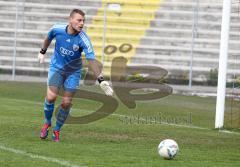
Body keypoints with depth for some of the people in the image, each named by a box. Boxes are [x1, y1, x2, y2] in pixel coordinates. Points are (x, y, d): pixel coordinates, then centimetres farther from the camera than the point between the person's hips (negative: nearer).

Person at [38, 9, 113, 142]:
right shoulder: (57, 29, -18)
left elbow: (91, 60, -29)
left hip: (73, 72, 0)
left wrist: (101, 81, -37)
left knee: (66, 103, -5)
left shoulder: (83, 39, -25)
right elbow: (48, 38, 7)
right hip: (56, 67, 0)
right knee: (51, 97, -17)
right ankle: (47, 123, 10)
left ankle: (57, 130, 17)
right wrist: (42, 52, 20)